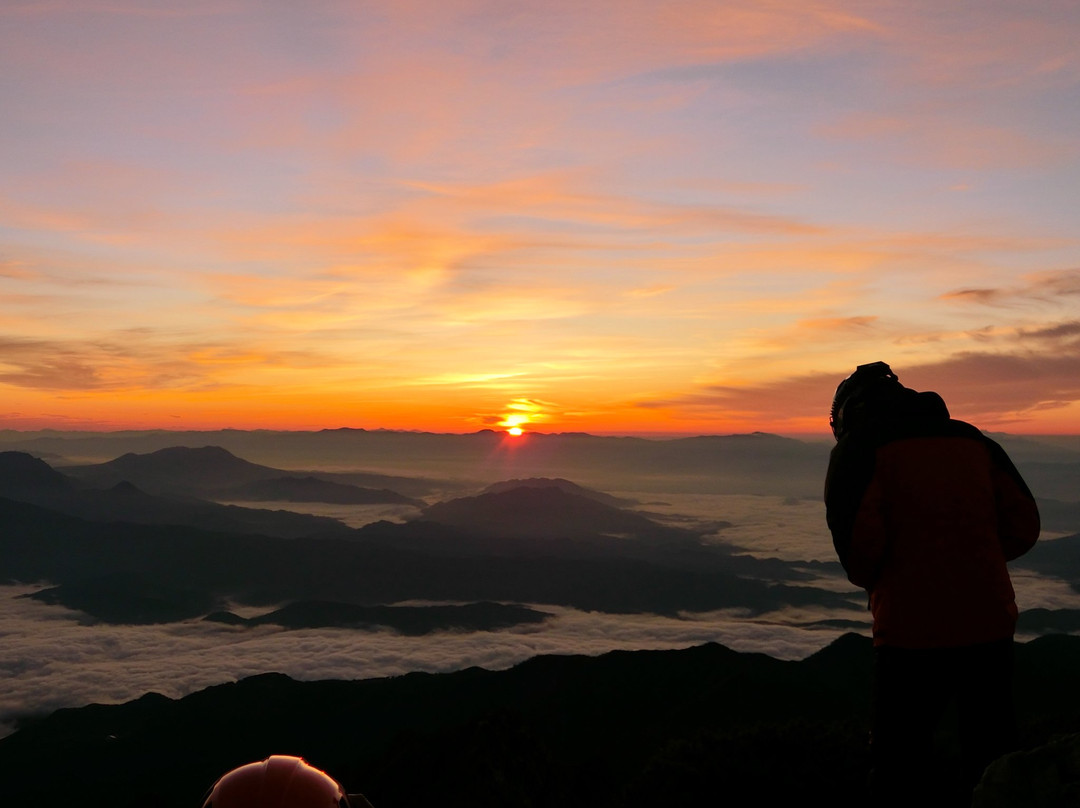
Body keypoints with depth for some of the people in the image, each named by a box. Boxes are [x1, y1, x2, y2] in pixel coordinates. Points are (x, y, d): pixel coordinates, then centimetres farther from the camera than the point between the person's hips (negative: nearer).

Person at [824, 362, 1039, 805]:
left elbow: (858, 536, -16)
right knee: (992, 760, 20)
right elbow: (1023, 524, 10)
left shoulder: (860, 445, -2)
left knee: (902, 769, 8)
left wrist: (869, 579, 5)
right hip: (990, 624, 6)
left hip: (912, 631, -6)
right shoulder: (973, 440, 14)